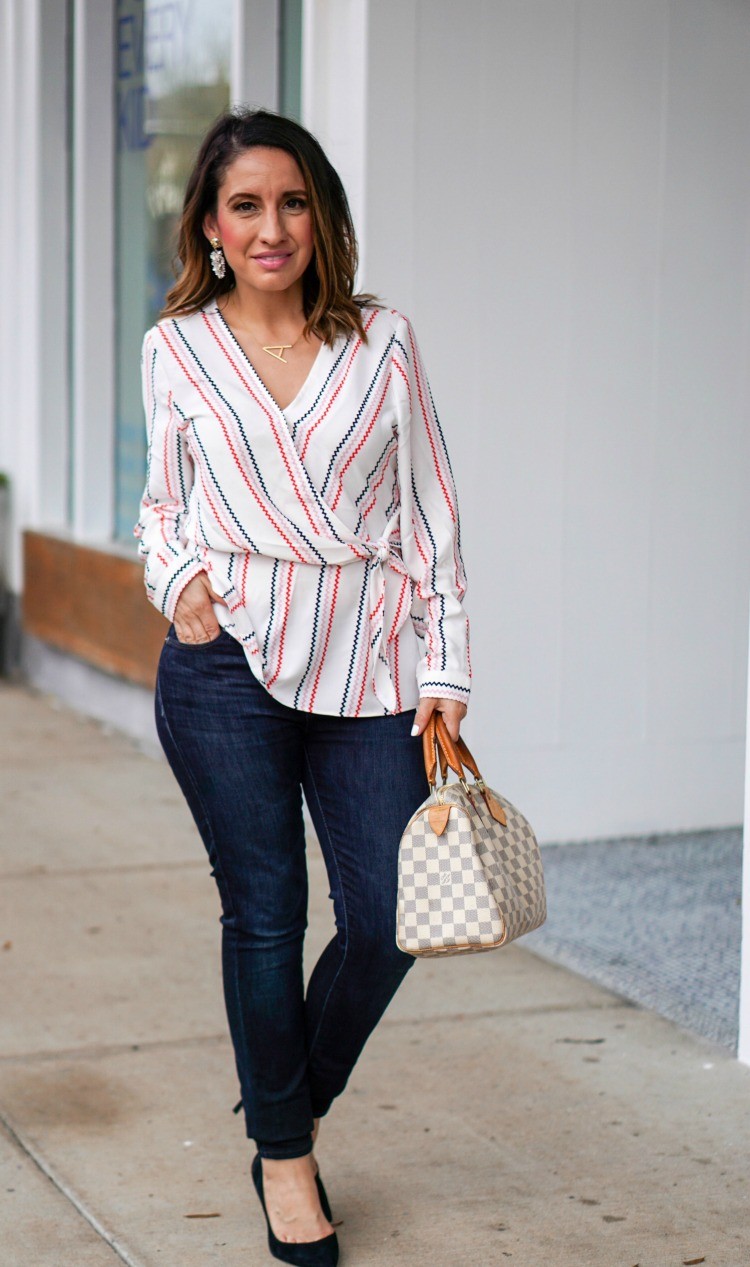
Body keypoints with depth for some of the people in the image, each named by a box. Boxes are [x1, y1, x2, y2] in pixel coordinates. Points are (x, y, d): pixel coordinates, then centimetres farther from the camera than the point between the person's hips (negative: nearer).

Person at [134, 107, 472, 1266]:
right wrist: (181, 580, -6)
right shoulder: (177, 349, 5)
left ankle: (294, 1108, 26)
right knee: (265, 913, 3)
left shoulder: (384, 342, 5)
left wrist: (447, 671, 2)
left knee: (391, 918, -1)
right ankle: (284, 1156, 23)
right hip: (230, 661, -1)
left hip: (367, 667, 1)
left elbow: (430, 511, 6)